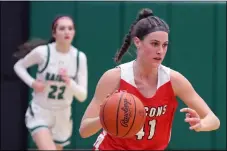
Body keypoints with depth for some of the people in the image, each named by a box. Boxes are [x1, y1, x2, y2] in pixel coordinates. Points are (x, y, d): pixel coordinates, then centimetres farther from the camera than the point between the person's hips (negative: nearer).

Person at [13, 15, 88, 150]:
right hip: (39, 113, -4)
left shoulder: (80, 57, -10)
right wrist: (32, 83, -16)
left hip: (63, 115, 4)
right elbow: (19, 66, 2)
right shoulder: (42, 52, -17)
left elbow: (82, 96, -10)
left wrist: (69, 82, -30)